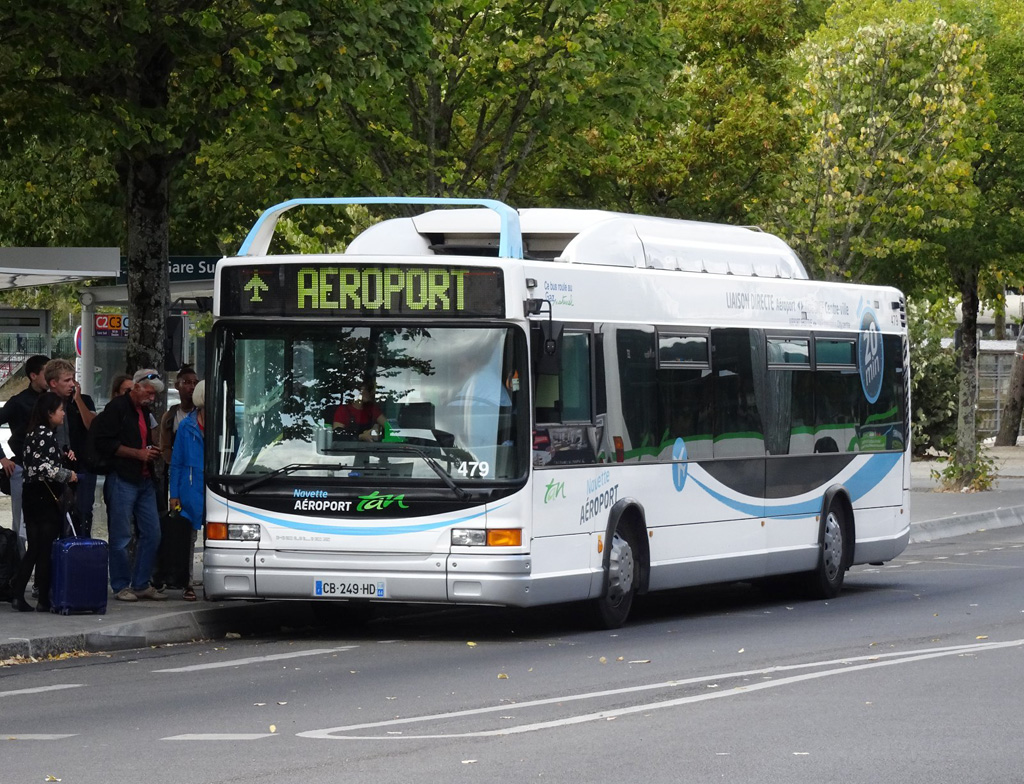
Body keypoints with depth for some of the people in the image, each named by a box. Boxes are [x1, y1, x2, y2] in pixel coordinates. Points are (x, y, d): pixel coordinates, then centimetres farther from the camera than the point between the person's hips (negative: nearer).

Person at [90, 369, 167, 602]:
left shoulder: (144, 411, 19)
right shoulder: (117, 408, -7)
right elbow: (104, 442, -14)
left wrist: (152, 452, 9)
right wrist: (139, 453, -15)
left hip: (145, 480, 8)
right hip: (122, 479, -8)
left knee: (152, 534, 5)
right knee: (121, 537, -3)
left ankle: (141, 584, 13)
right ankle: (121, 586, 4)